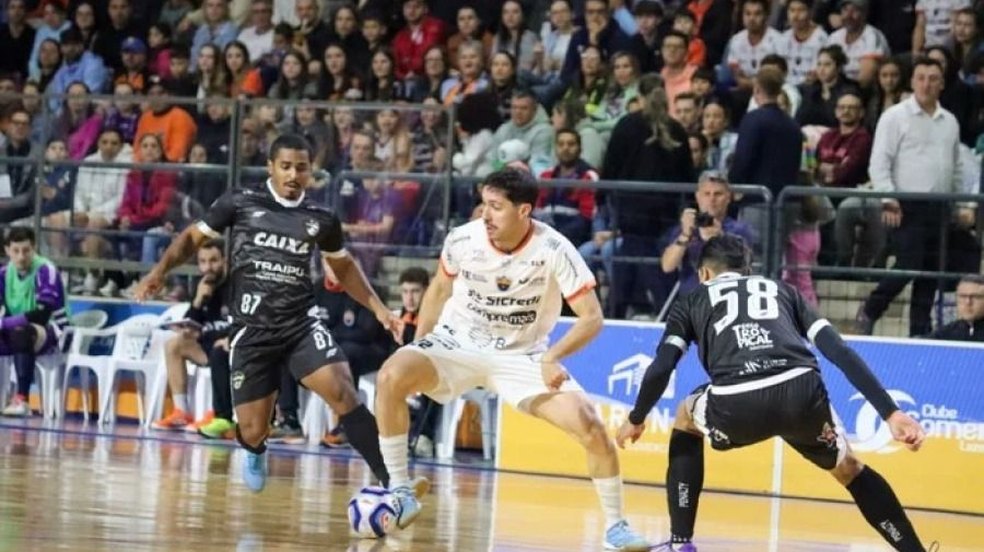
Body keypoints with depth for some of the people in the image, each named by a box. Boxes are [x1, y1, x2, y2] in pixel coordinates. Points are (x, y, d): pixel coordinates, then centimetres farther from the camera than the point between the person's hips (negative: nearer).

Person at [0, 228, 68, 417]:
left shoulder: (45, 271, -16)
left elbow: (42, 315, -26)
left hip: (51, 331, -6)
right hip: (16, 330, 6)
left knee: (22, 334, -38)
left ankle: (21, 400, -41)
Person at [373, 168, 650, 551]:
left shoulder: (553, 249, -21)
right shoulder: (463, 239, -15)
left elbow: (592, 317, -19)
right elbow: (440, 288, 7)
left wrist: (553, 358, -34)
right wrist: (418, 348, 7)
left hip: (523, 356, -1)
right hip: (458, 343, 1)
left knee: (590, 426, -18)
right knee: (391, 377, -29)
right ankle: (400, 494, -14)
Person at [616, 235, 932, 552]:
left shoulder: (693, 302, 30)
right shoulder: (783, 291, 34)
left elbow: (661, 368, 17)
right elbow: (840, 352, 21)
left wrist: (636, 419, 35)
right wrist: (891, 414, 16)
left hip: (736, 404, -1)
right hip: (802, 393, 1)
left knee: (687, 420, 35)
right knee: (848, 469, 30)